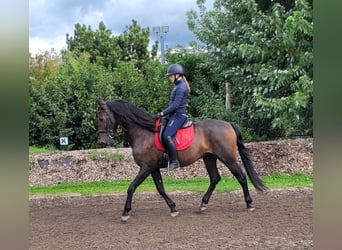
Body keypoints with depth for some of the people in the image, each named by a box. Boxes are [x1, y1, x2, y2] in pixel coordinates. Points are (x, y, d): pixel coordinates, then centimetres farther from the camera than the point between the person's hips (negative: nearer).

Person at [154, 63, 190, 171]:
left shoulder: (181, 87, -15)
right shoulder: (179, 86, 16)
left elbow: (175, 105, -21)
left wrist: (162, 114, -20)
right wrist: (163, 113, 16)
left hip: (178, 115, -11)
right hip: (175, 115, 11)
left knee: (167, 136, -23)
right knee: (161, 134, 9)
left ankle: (175, 161, -19)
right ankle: (169, 157, 11)